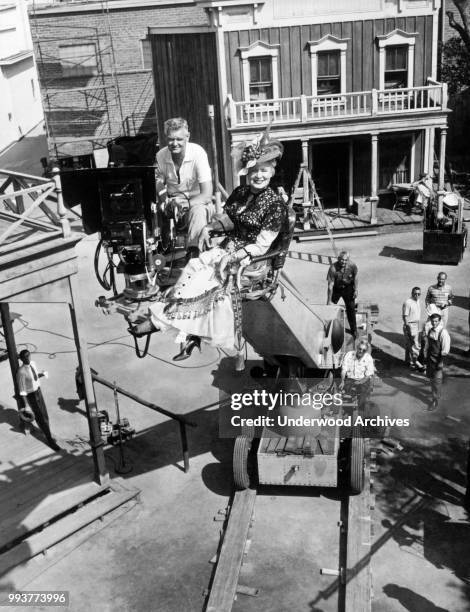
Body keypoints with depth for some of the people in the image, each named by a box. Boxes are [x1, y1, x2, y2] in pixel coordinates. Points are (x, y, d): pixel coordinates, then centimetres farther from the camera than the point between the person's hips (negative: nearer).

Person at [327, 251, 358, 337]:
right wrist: (329, 301, -22)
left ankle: (353, 329, 23)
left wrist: (355, 290, 1)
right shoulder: (333, 268, -31)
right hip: (336, 289, -1)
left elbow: (355, 277, -2)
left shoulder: (352, 266, -24)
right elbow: (330, 285, -25)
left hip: (348, 288, 1)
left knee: (351, 309, 6)